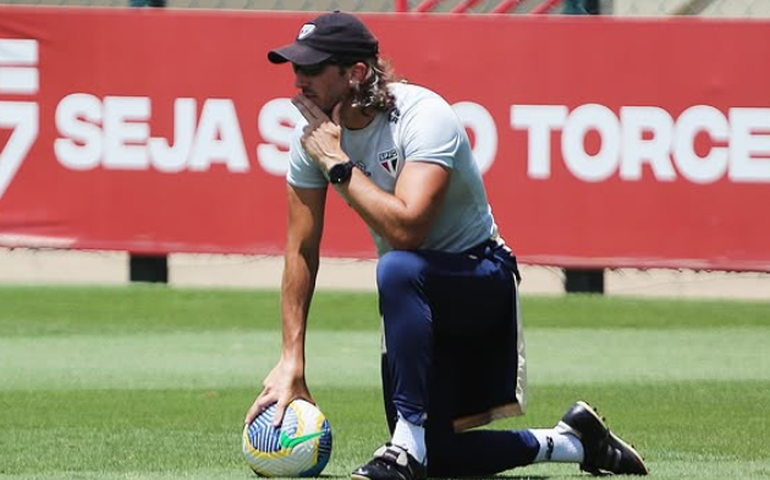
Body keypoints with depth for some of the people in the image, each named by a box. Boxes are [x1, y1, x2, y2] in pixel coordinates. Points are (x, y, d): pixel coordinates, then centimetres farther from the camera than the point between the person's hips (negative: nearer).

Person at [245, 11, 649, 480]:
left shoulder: (423, 116, -27)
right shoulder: (312, 132, -8)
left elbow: (406, 229, -41)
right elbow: (302, 250, -3)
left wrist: (337, 163, -32)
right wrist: (291, 360, -8)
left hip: (480, 278, -7)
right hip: (417, 300, 7)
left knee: (398, 269, -41)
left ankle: (408, 442, -34)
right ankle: (570, 442, 23)